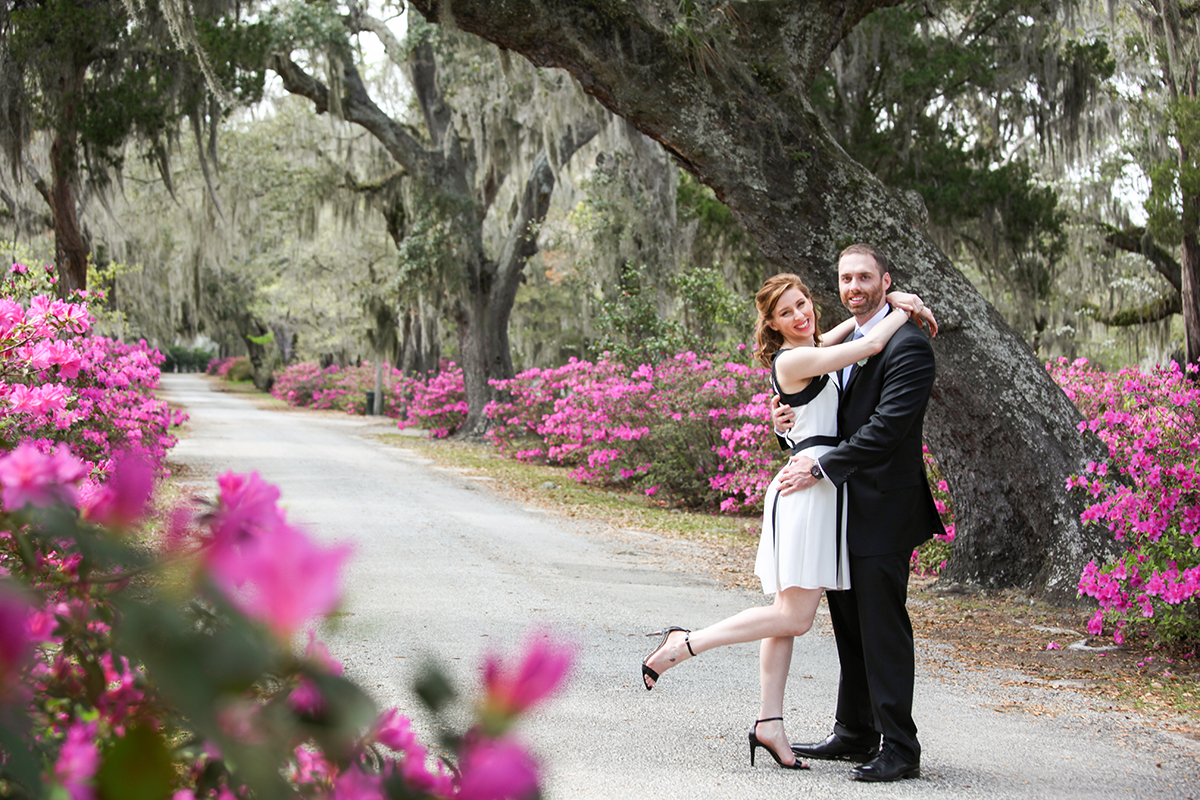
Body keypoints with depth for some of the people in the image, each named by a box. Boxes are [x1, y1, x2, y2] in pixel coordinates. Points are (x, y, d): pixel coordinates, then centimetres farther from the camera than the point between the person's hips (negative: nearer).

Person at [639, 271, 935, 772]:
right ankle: (682, 646, -7)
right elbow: (871, 345, -15)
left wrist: (893, 302, 17)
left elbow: (848, 330, 34)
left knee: (787, 615, 8)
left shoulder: (810, 351, 17)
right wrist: (906, 313, 2)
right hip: (809, 483, -10)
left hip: (816, 482, 10)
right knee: (793, 617, -11)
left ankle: (769, 723, 10)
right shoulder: (792, 360, -11)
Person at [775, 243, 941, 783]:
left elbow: (887, 428, -21)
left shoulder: (907, 346, -13)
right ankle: (855, 734, 25)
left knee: (882, 628, -6)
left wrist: (821, 469, -21)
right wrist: (791, 421, 1)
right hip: (845, 509, 9)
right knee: (850, 626, 15)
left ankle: (900, 748, 0)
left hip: (883, 511, -9)